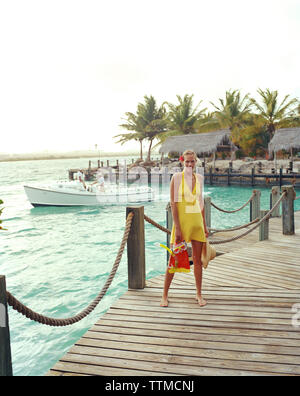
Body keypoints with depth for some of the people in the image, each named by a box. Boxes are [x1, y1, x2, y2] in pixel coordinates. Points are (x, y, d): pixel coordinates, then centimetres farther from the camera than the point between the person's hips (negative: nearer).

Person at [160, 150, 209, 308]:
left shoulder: (199, 178, 9)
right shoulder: (177, 177, -6)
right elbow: (173, 204, -10)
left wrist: (204, 226, 14)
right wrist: (177, 228, -16)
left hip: (197, 221, 5)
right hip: (182, 220, -4)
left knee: (198, 260, 10)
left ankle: (199, 294, 24)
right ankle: (165, 295, 14)